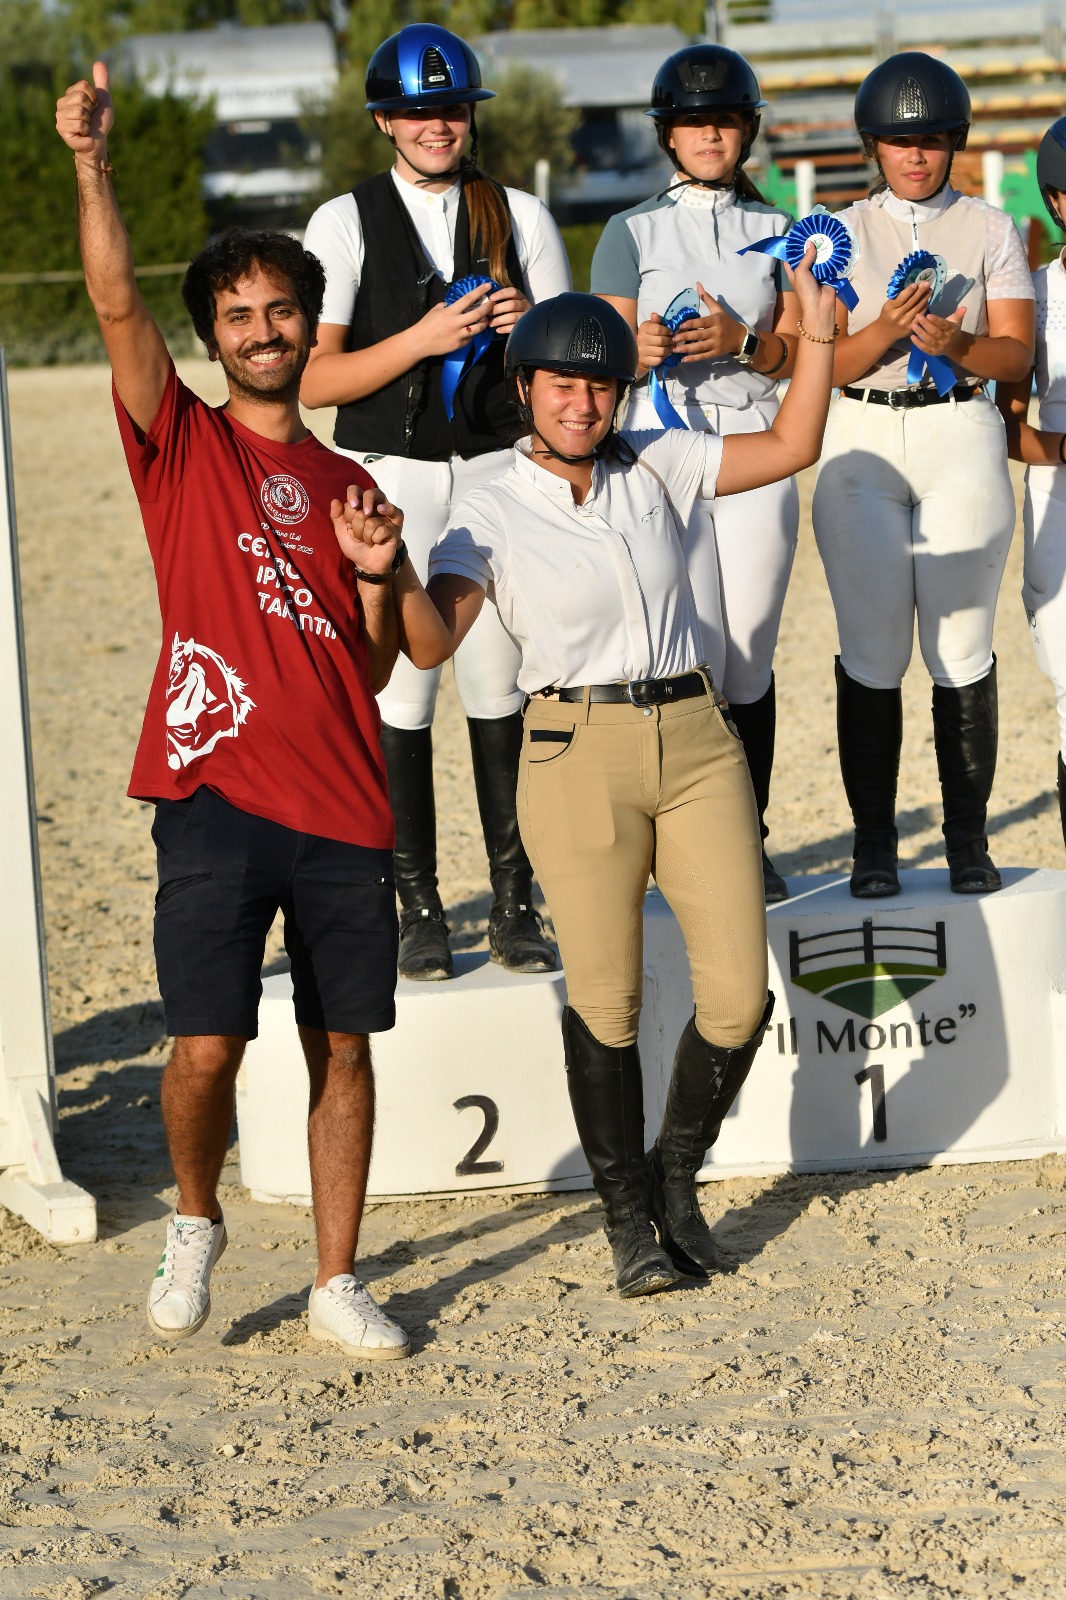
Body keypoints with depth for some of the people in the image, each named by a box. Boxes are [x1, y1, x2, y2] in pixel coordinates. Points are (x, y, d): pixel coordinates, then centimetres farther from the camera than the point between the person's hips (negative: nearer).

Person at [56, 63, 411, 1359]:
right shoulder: (182, 444, 6)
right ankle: (196, 1225, 19)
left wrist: (375, 578, -1)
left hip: (343, 808, 4)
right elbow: (114, 303, -10)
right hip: (217, 792, -4)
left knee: (343, 1050, 5)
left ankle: (338, 1286, 15)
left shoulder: (344, 485, 17)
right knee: (206, 1048, -9)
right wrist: (90, 162, -21)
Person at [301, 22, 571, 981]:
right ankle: (419, 910, 4)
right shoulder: (346, 222, 1)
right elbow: (317, 379, -5)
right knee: (400, 693, -4)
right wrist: (422, 338, -17)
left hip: (499, 467, 2)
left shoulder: (520, 218, 10)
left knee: (500, 688, -1)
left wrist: (529, 327, -10)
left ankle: (515, 905, 6)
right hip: (389, 478, -2)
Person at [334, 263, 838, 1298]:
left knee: (739, 996, -3)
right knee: (605, 999, -6)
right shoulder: (491, 514, -1)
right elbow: (432, 640, -13)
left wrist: (816, 328, 3)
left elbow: (793, 446, 11)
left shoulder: (654, 469, 10)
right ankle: (628, 1215, 12)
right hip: (578, 755, -3)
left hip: (695, 743, 3)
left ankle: (676, 1171, 23)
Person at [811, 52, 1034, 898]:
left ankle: (968, 840, 2)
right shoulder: (840, 233, 9)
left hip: (961, 435, 0)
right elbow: (824, 363, 1)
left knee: (962, 650, -4)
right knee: (872, 651, -3)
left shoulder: (991, 229, 8)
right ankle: (873, 842, 2)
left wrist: (957, 345, -19)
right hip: (861, 443, 0)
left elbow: (1016, 355, 1)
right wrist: (889, 328, -17)